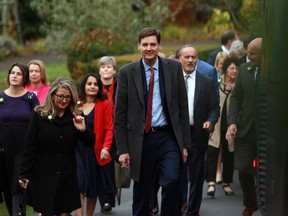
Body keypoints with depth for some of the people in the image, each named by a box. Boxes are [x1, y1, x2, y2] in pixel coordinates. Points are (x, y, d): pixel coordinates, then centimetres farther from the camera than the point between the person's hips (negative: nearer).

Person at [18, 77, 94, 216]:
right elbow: (30, 147, -5)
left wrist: (83, 130, -16)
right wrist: (25, 173, -8)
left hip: (67, 175, 2)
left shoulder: (75, 117, 2)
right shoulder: (40, 115, -6)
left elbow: (91, 143, 4)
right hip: (44, 174, -2)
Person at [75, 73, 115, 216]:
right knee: (79, 184, -13)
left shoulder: (105, 104, 0)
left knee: (93, 188, 10)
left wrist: (106, 147, -20)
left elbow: (109, 129, -6)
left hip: (96, 152, 0)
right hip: (78, 150, 0)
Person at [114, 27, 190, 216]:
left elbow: (183, 107, 4)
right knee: (141, 193, 7)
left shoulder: (174, 68, 2)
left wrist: (185, 143, 2)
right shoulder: (127, 72, 0)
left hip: (168, 137, 0)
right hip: (141, 140, 0)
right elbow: (120, 113, 1)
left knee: (171, 181, -20)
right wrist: (123, 149, -3)